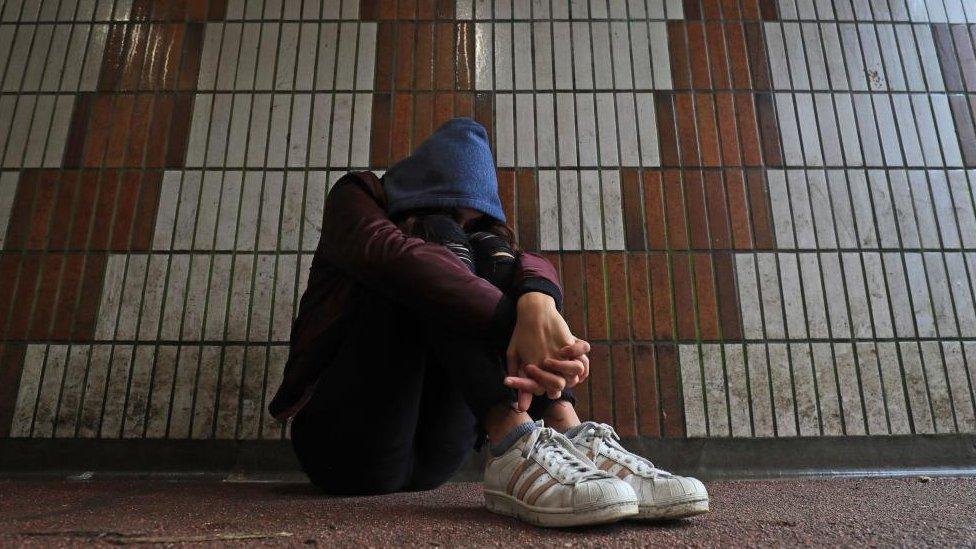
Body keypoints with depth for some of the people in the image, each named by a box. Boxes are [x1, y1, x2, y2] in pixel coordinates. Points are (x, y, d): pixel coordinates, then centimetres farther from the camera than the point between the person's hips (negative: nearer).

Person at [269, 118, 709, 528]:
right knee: (438, 239, -19)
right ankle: (516, 442, -39)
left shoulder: (478, 233, 15)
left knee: (488, 251, -12)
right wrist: (514, 324, -35)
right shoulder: (354, 198, 4)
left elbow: (533, 264, -11)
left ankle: (568, 435, -29)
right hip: (346, 440, -3)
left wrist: (537, 301, -36)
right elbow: (391, 255, -22)